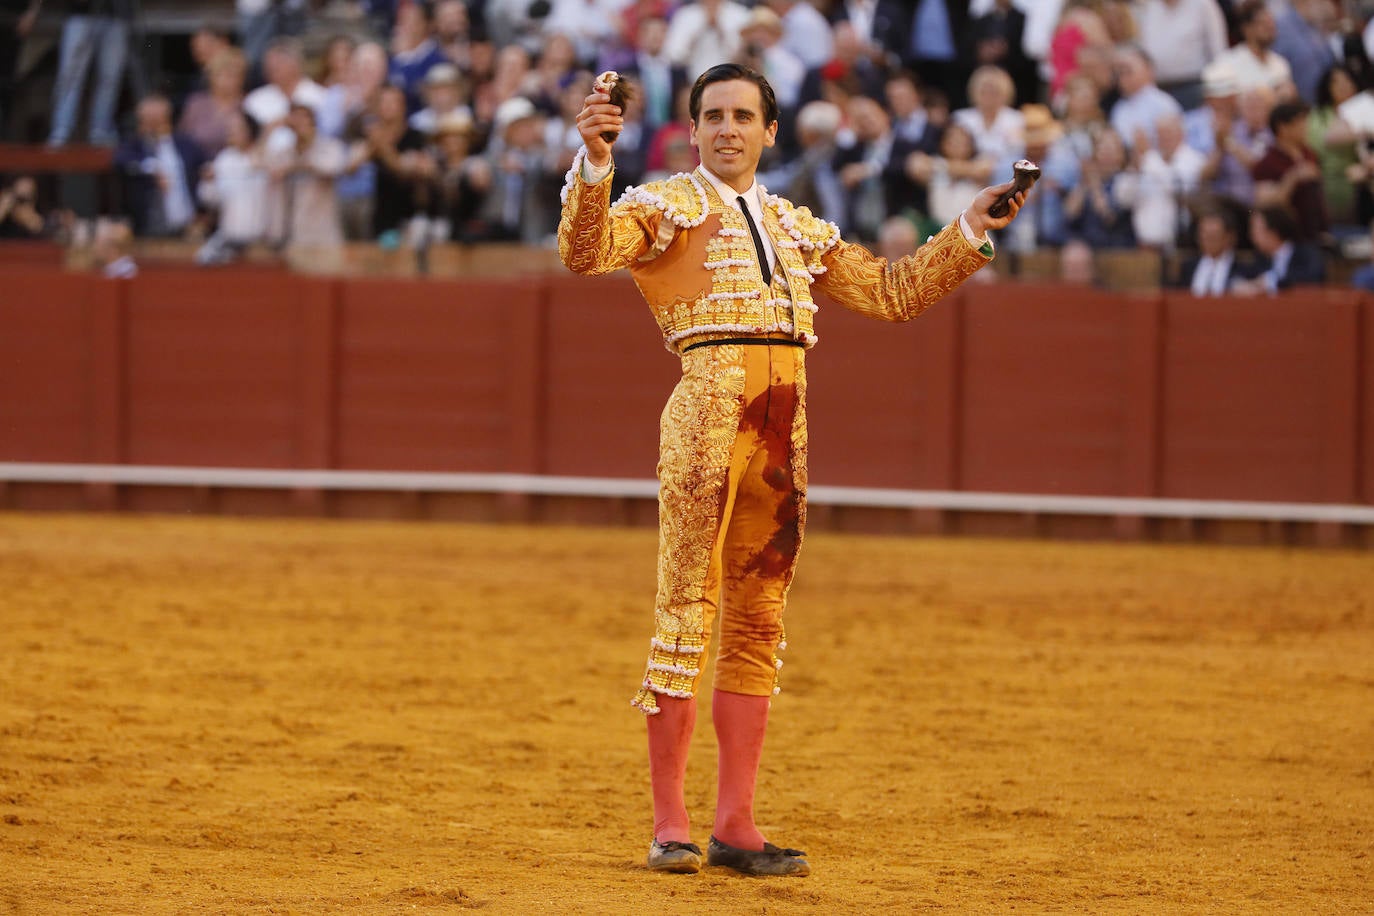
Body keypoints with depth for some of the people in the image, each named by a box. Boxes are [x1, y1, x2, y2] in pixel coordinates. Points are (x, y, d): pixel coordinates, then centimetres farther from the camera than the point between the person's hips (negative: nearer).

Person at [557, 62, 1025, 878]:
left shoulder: (795, 228, 23)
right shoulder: (666, 206, 6)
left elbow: (894, 293, 28)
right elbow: (585, 252, -13)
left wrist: (971, 231, 21)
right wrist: (593, 165, -29)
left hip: (785, 428, 6)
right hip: (709, 412, -6)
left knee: (759, 624, 6)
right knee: (688, 609, -8)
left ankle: (735, 826, 10)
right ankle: (669, 824, -5)